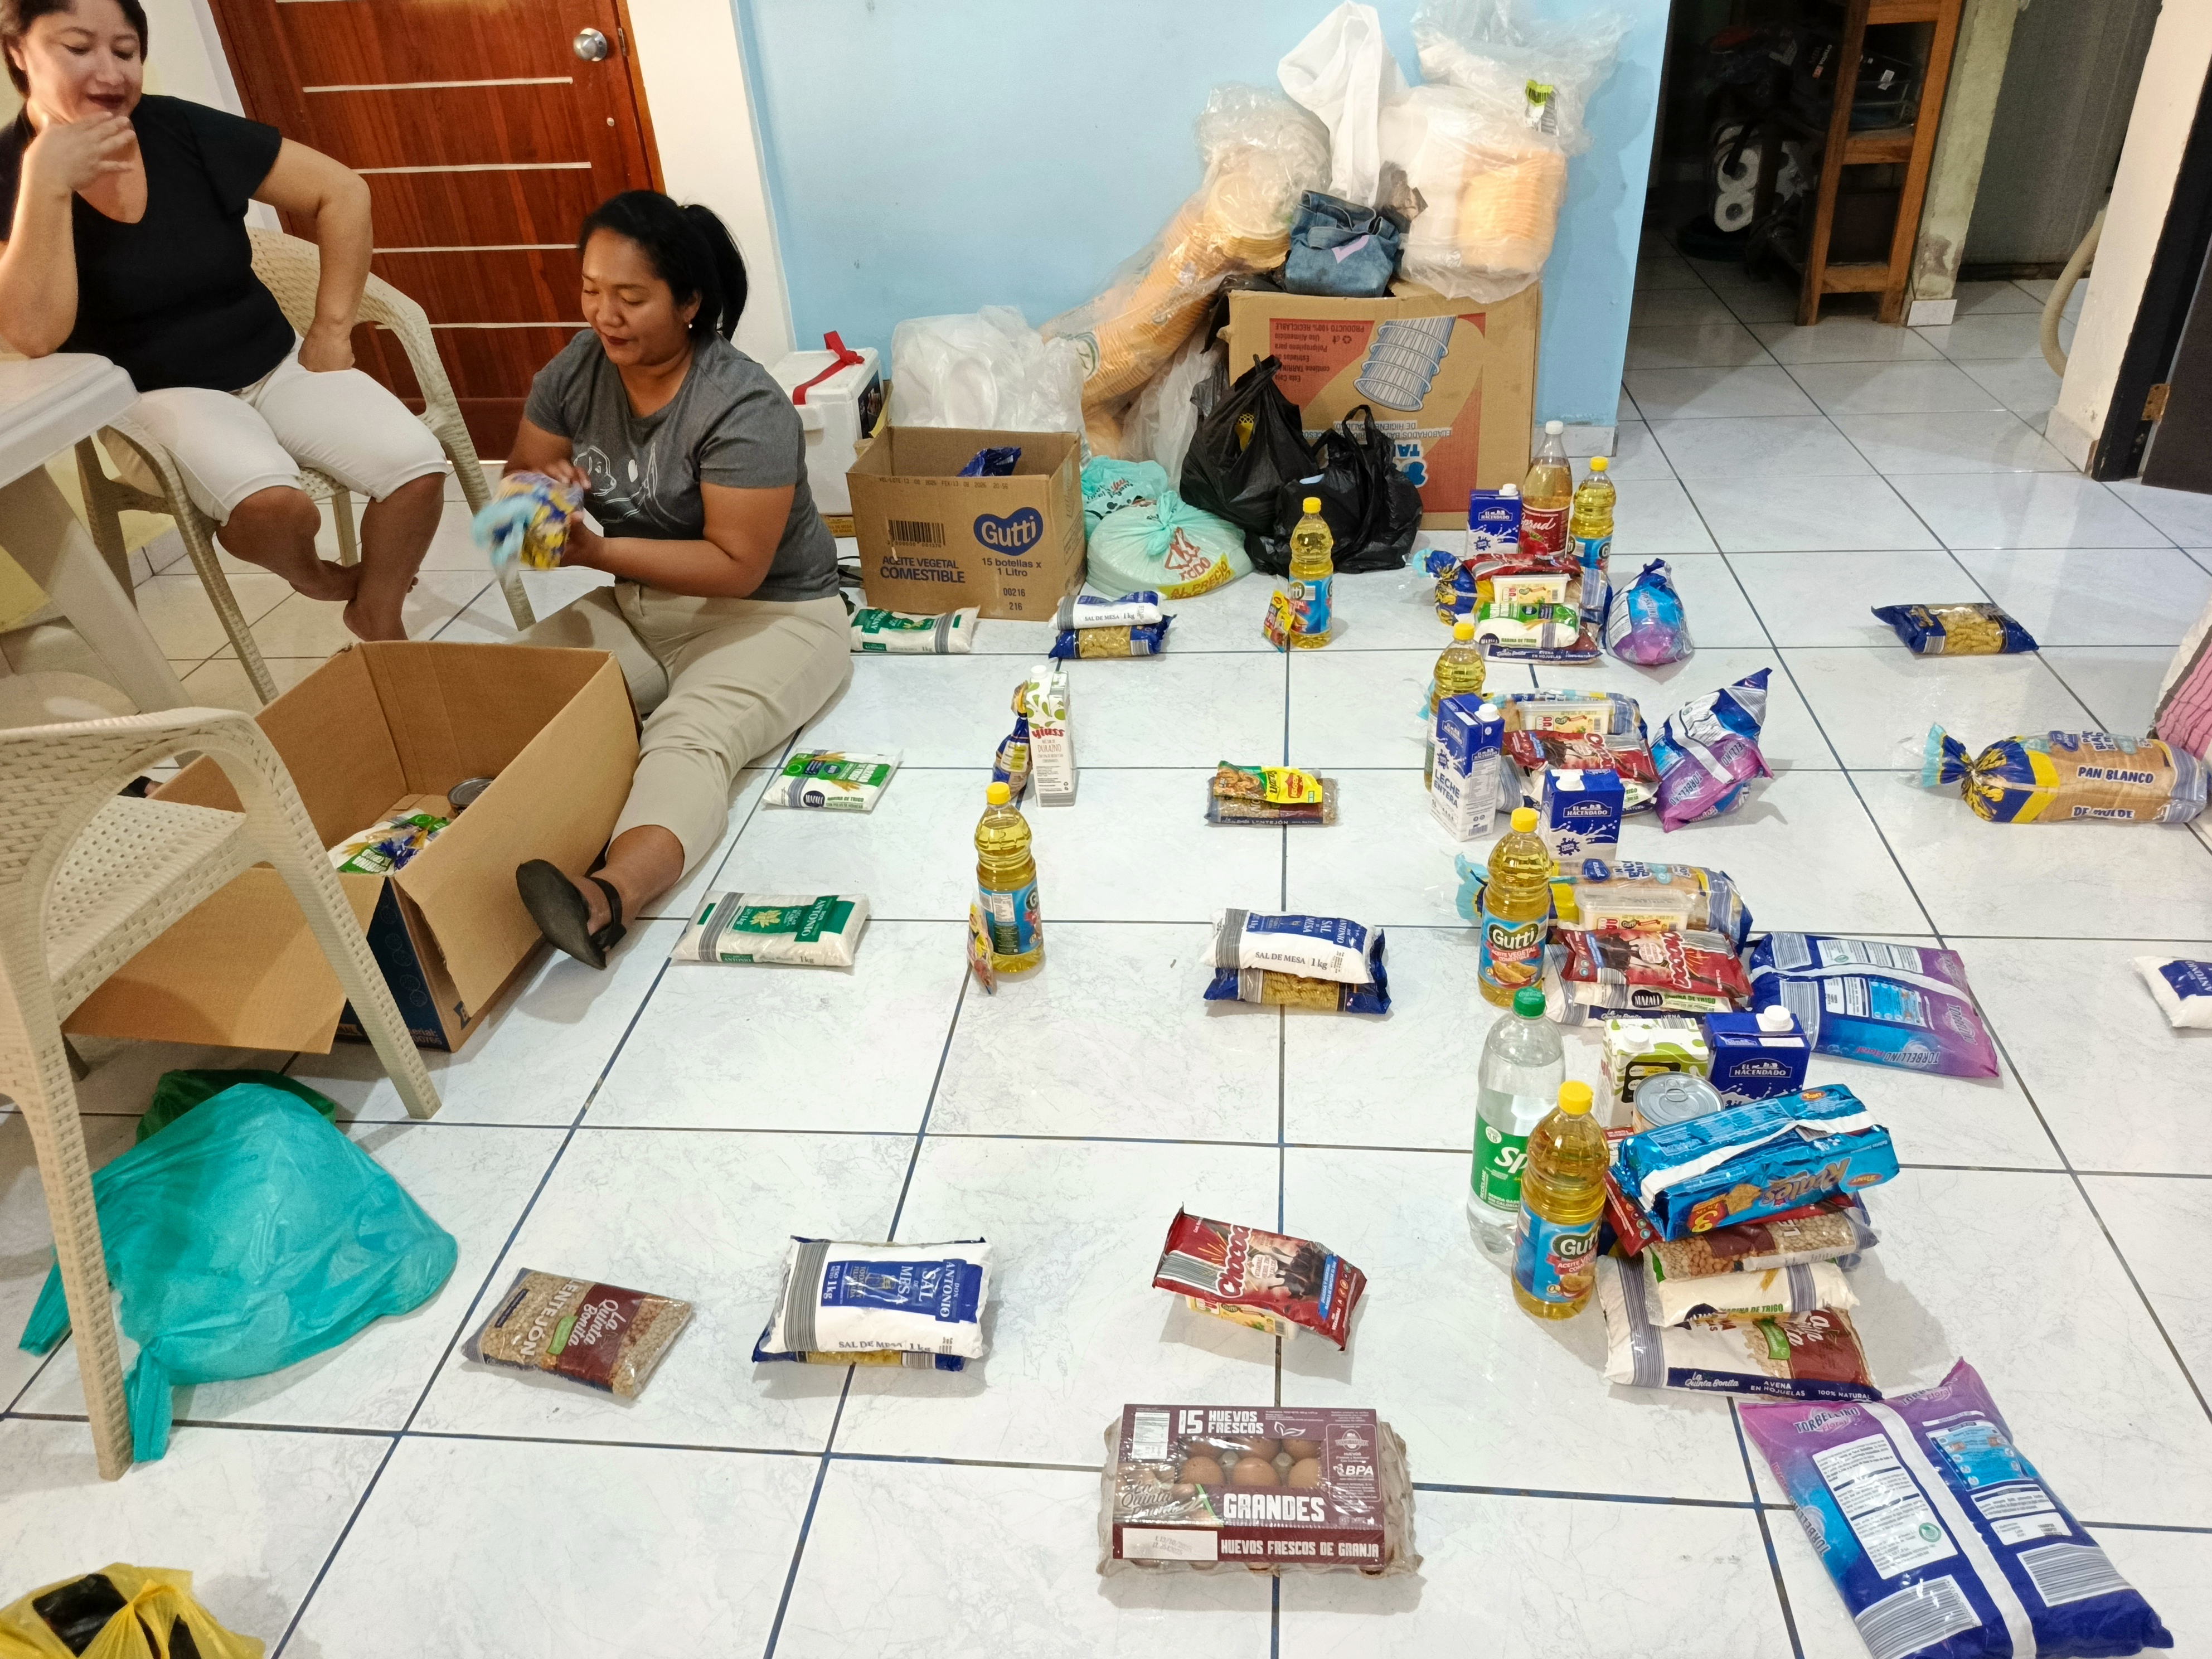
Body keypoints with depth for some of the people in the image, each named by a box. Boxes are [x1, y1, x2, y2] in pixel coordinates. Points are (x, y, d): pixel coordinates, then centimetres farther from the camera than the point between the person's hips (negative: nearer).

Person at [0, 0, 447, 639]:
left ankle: (376, 619, 8)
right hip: (153, 396, -3)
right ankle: (310, 573, 6)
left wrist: (332, 327, -2)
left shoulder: (181, 130, -4)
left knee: (417, 469, -20)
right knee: (274, 504, -34)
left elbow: (342, 192, 2)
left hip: (276, 364, 3)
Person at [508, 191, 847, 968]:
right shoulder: (577, 370, 0)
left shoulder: (743, 408, -20)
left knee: (690, 739, -37)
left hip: (765, 614, -7)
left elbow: (736, 567, -22)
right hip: (634, 608, 7)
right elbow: (520, 472, 13)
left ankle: (604, 899, -61)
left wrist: (597, 551, -26)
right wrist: (539, 487, -12)